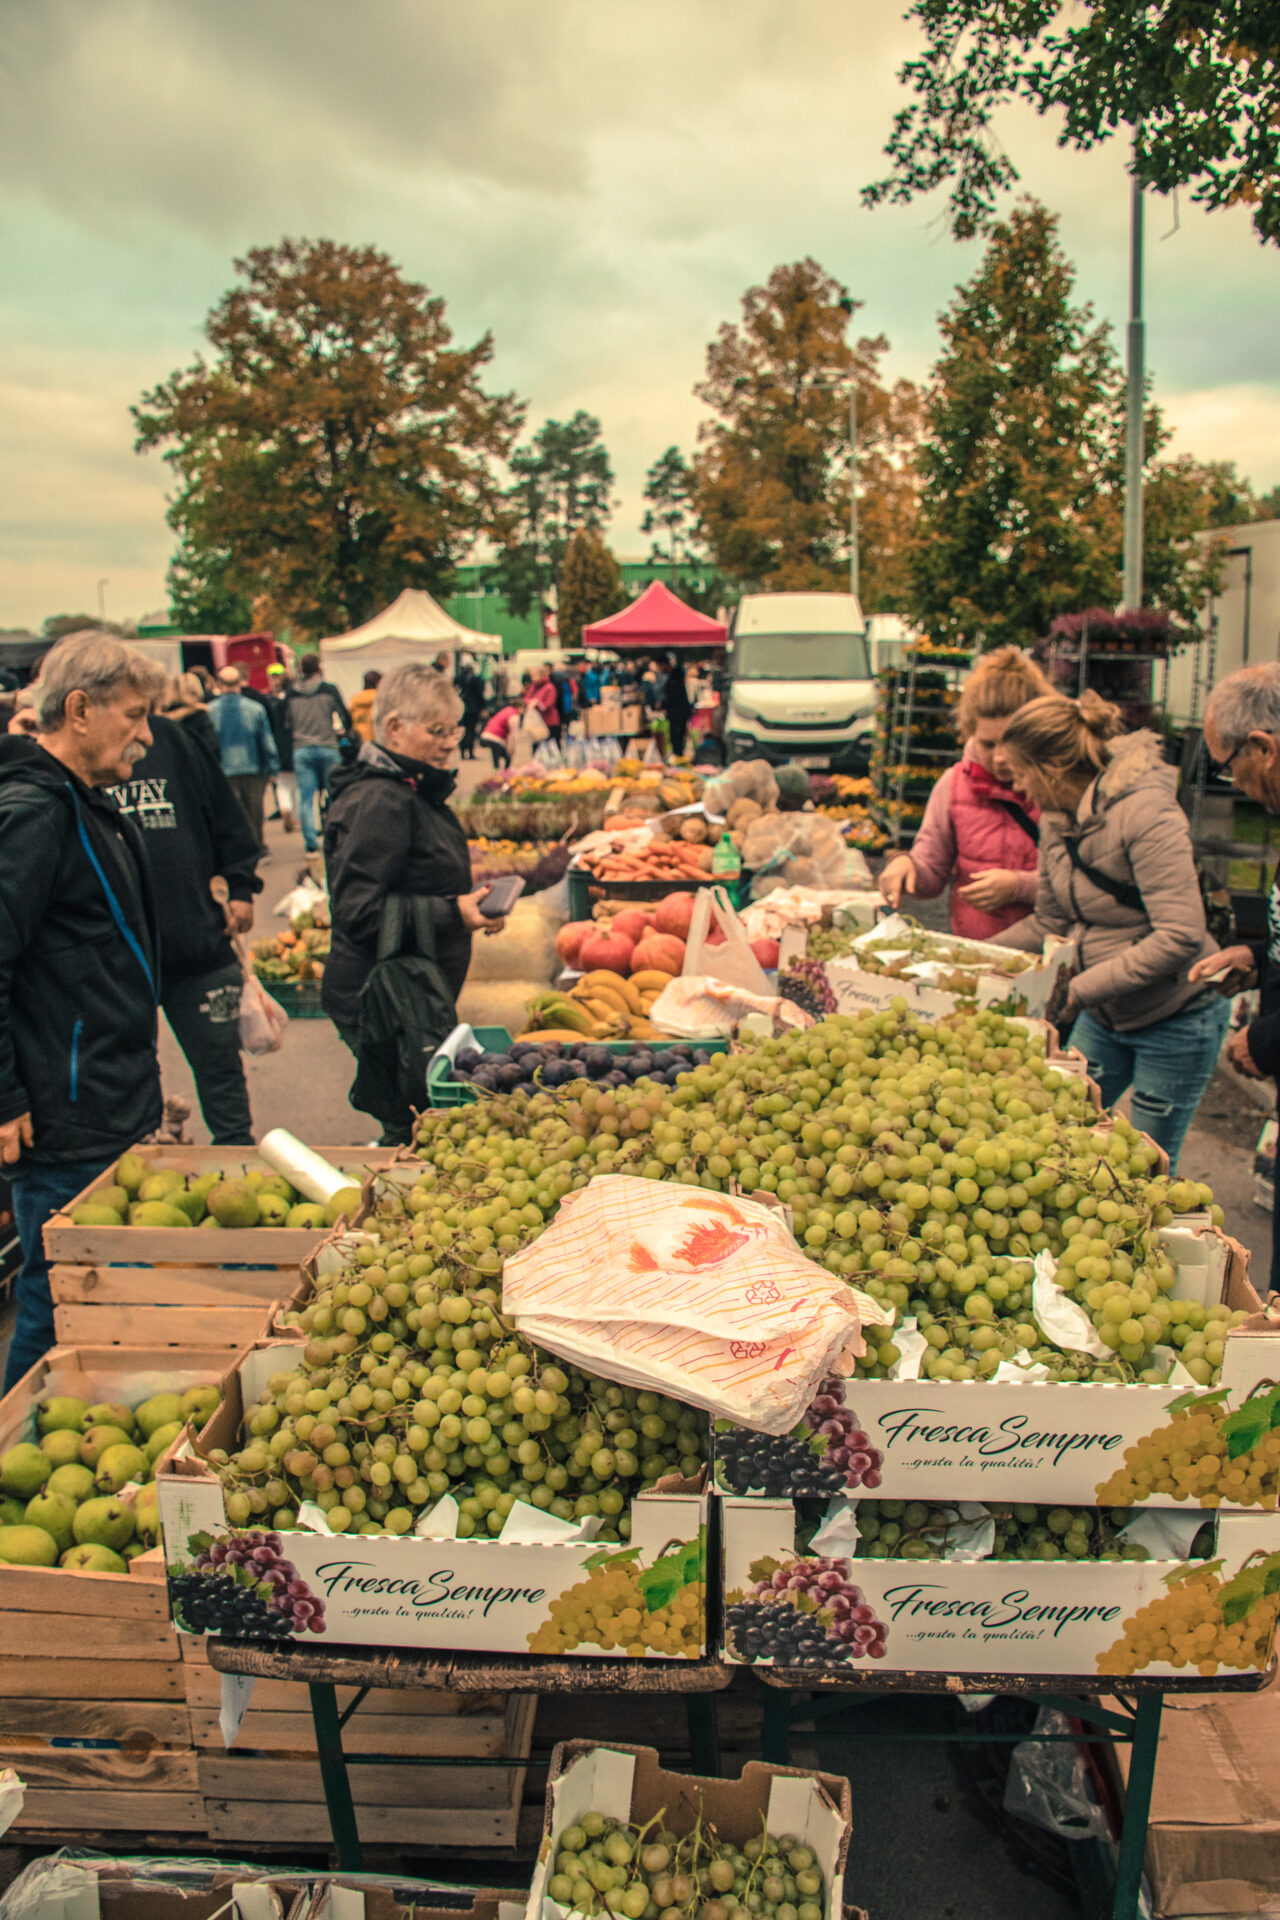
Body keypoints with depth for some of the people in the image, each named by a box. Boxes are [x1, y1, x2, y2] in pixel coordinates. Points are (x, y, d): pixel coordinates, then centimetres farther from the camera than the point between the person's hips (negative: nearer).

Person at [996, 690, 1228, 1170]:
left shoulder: (1143, 812, -25)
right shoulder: (1056, 817, 0)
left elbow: (1181, 936, -30)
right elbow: (1051, 922, 10)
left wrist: (1082, 989, -29)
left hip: (1176, 1018, -7)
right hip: (1104, 1017, 7)